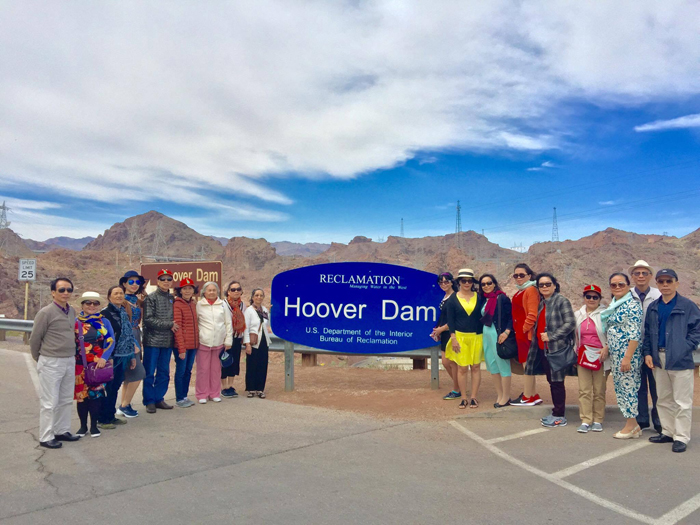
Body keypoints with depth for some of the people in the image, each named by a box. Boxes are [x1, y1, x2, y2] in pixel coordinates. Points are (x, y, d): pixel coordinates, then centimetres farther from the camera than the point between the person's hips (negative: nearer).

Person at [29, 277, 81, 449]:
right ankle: (46, 437, 10)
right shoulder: (46, 312, -12)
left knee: (66, 400, 14)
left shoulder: (72, 311, 6)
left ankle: (62, 431, 26)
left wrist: (71, 356, 13)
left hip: (70, 362, 6)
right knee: (49, 403, 1)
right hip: (51, 363, -6)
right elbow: (34, 339, -5)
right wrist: (39, 359, 5)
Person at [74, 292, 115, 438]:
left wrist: (104, 358, -13)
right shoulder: (76, 322, 3)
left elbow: (110, 342, 0)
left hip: (99, 365, 0)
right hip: (80, 365, 0)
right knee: (81, 394, 6)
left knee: (96, 394, 4)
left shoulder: (104, 322, 6)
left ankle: (94, 426, 17)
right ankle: (83, 426, 21)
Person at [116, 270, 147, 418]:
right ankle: (125, 406, 3)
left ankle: (123, 406, 20)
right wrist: (132, 343, -17)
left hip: (135, 338, 8)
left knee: (129, 375, 12)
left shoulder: (136, 299, 11)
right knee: (138, 373, -8)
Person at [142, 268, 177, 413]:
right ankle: (149, 401, 11)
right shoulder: (151, 298, -6)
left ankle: (159, 399, 21)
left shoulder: (172, 298, 11)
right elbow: (148, 319, -14)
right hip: (153, 341, -5)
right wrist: (169, 324, -15)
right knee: (149, 373, 1)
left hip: (167, 342, 6)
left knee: (164, 373, 11)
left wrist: (173, 326, -2)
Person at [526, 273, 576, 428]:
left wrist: (551, 336, -18)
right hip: (543, 348, 8)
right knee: (551, 381, 14)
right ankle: (556, 413, 24)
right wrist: (539, 337, 9)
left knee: (557, 382, -1)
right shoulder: (542, 303, 14)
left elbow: (570, 323, -17)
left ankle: (560, 417, 8)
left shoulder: (562, 301, -10)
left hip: (556, 348, -8)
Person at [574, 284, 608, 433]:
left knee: (599, 390, 4)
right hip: (583, 356, 3)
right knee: (584, 390, 1)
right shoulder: (578, 315, 12)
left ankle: (598, 420, 14)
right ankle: (585, 421, 5)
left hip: (599, 356, -3)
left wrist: (606, 348, -16)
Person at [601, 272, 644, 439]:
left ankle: (631, 427, 7)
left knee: (628, 387, -4)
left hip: (627, 354, -9)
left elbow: (634, 335, -18)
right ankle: (633, 425, 20)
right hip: (615, 355, 9)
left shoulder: (632, 306, -12)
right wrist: (606, 348, 16)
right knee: (620, 387, 11)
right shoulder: (613, 306, 15)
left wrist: (627, 358, -21)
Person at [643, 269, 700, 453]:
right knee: (664, 400, 15)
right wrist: (647, 353, 5)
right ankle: (668, 432, 27)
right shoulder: (653, 308, 10)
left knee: (682, 402, 1)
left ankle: (681, 437, 9)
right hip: (658, 360, 6)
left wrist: (685, 348, -16)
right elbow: (647, 332, 15)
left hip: (680, 361, -6)